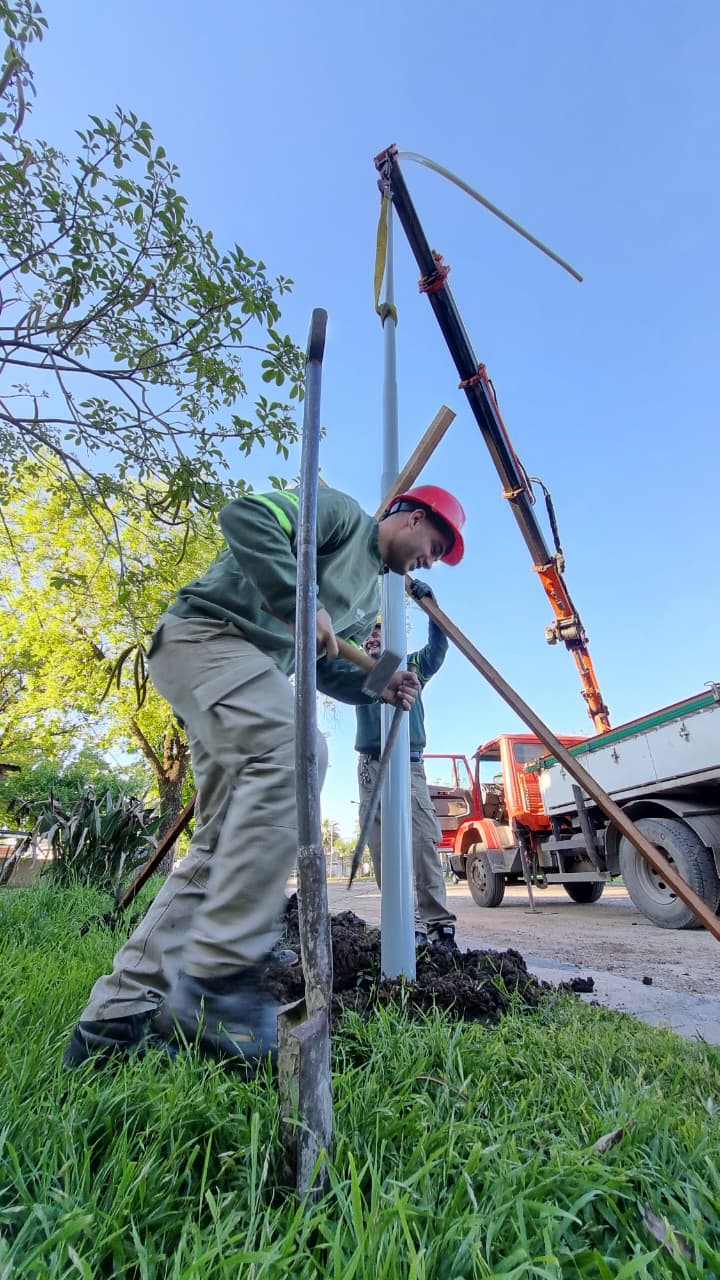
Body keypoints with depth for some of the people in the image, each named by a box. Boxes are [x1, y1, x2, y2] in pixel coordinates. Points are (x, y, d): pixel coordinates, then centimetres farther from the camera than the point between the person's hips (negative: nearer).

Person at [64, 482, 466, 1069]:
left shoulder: (370, 597, 25)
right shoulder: (344, 513, 2)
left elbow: (325, 666, 24)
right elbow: (245, 514, -12)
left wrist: (379, 687, 7)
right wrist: (302, 603, -18)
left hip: (251, 661, 10)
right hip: (206, 631, -9)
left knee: (224, 841, 0)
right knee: (292, 750, -32)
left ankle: (118, 1015, 5)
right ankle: (216, 982, -28)